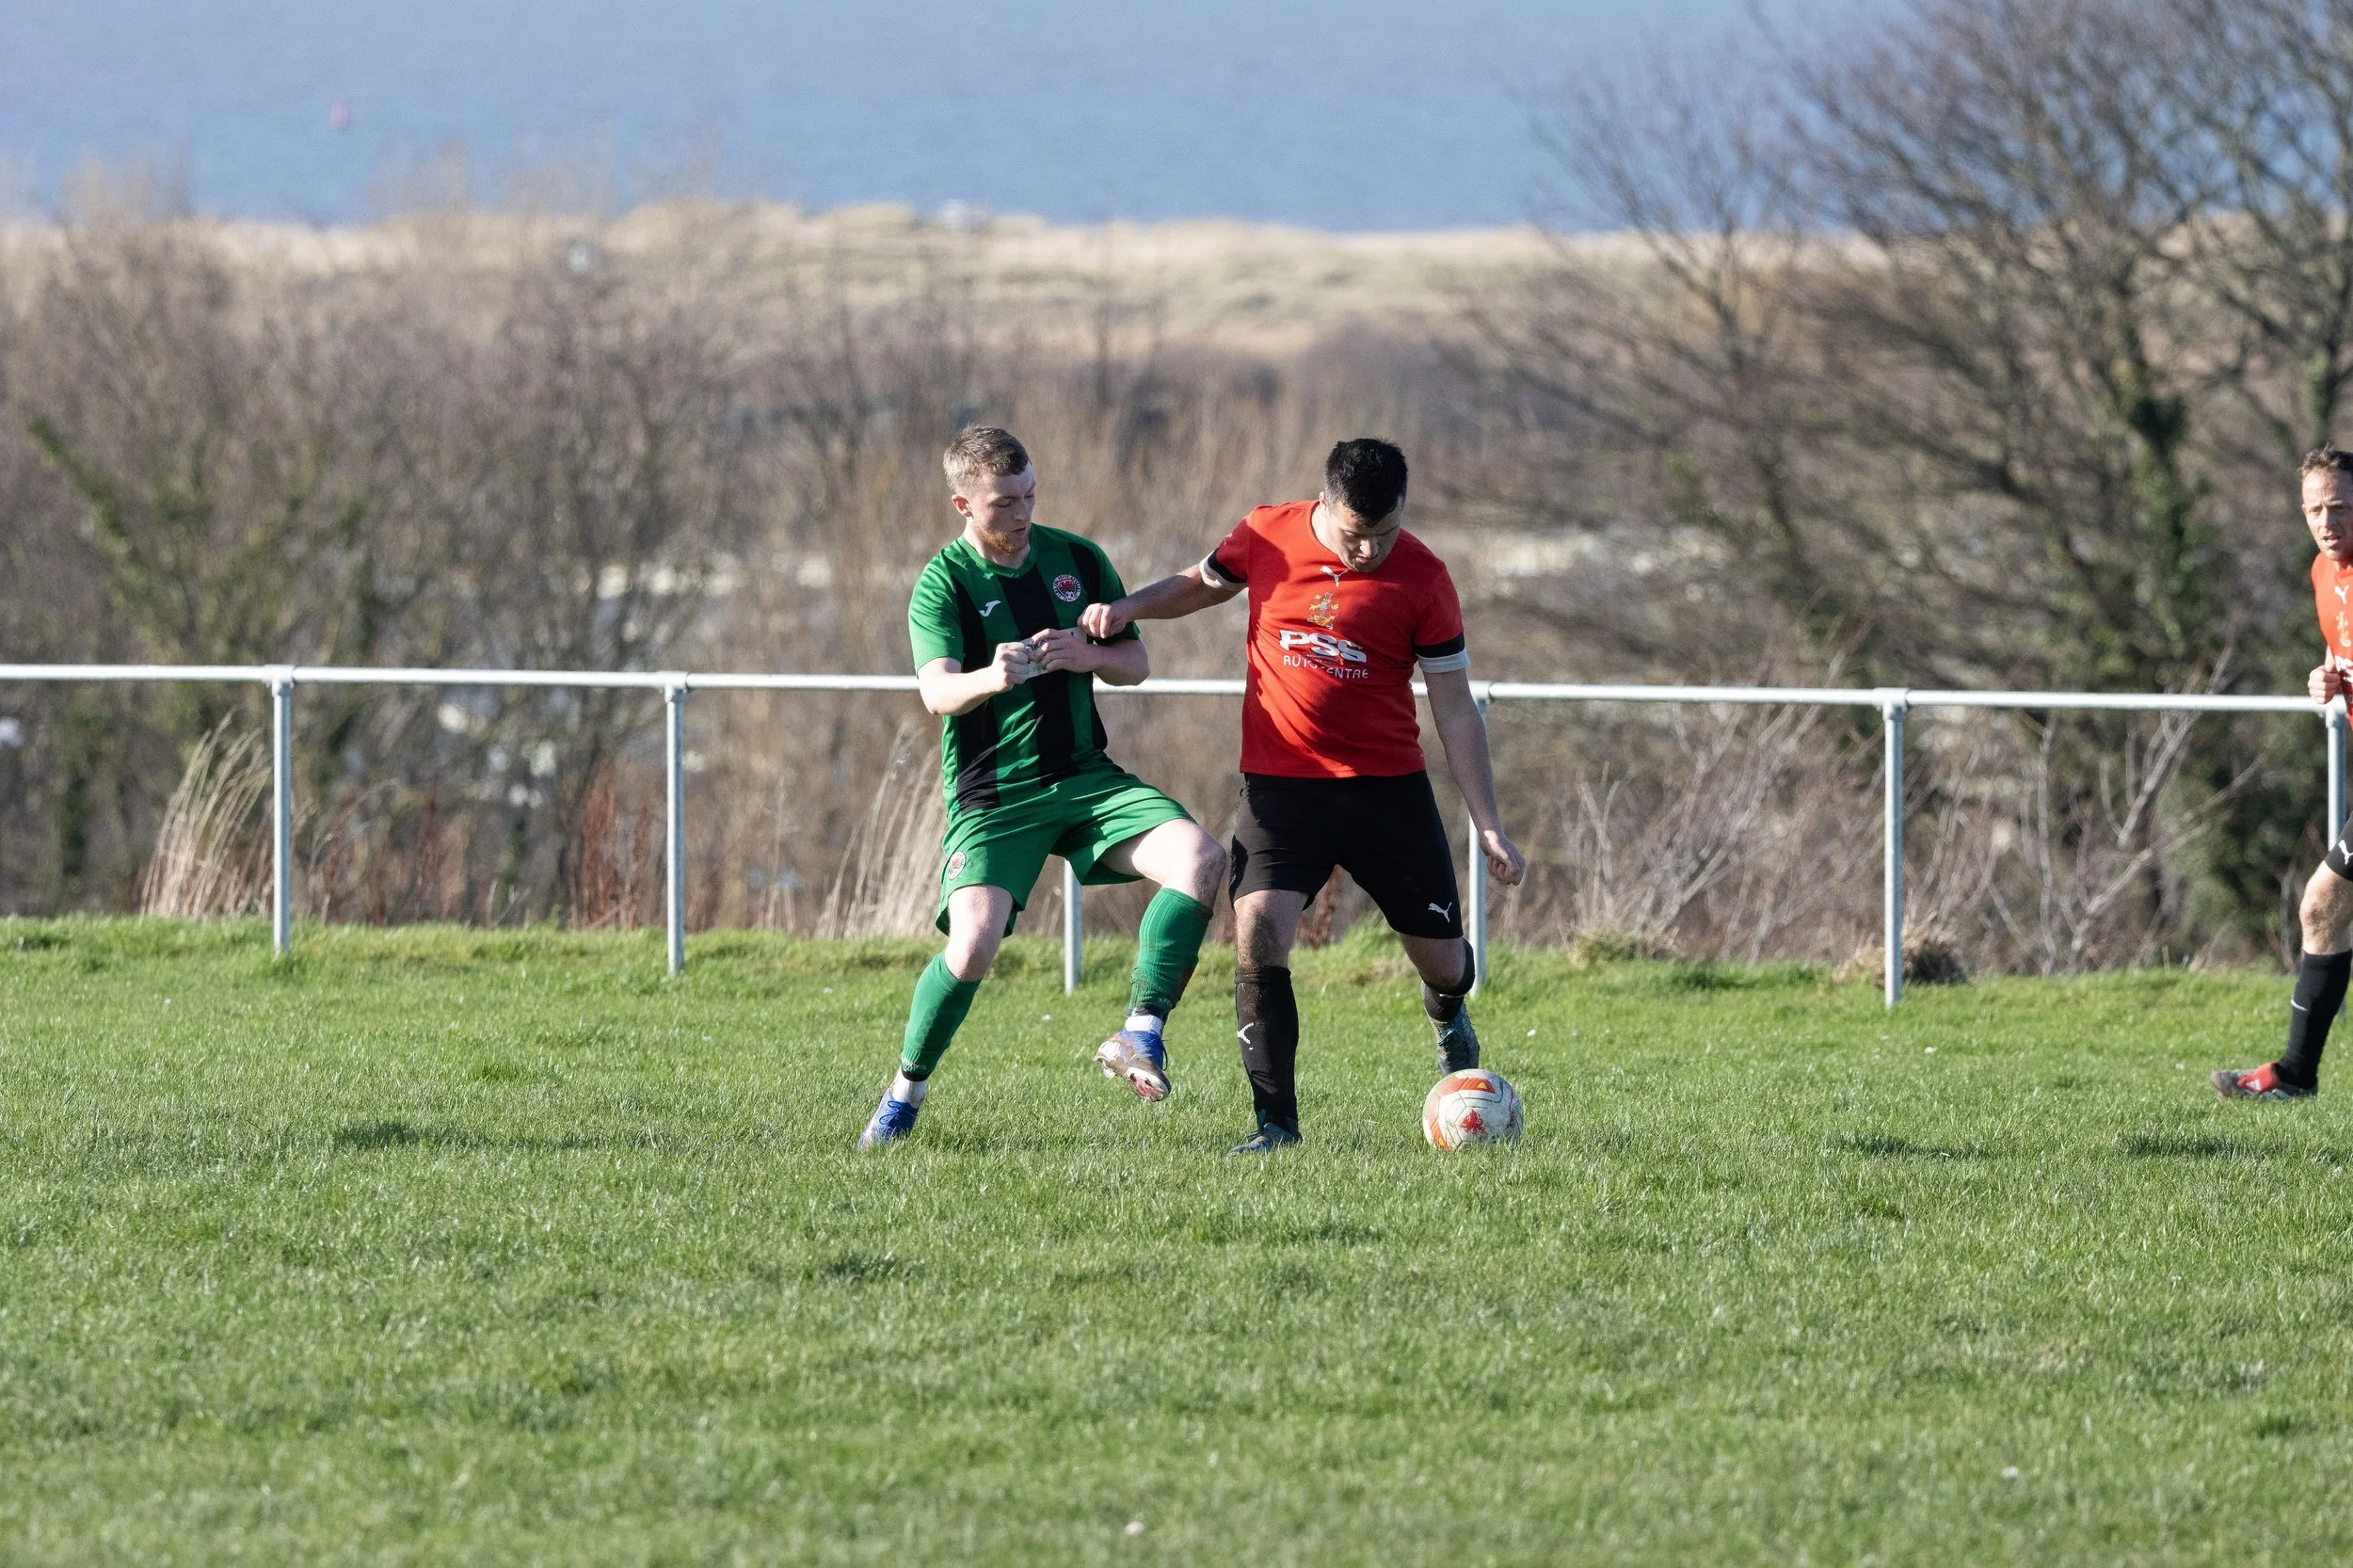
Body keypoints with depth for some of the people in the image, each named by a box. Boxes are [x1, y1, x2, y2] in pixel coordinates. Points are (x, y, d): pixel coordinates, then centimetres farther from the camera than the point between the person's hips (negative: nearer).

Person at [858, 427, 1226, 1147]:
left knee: (1201, 858, -21)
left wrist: (1088, 656, -11)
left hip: (1086, 777, 4)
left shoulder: (1078, 560, 7)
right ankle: (904, 1095, 3)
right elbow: (937, 690, -23)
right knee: (973, 947, -21)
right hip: (992, 794, -4)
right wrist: (990, 679, -47)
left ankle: (1141, 1034, -15)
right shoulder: (943, 583, -7)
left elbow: (1137, 663, 13)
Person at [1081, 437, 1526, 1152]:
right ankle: (1275, 1121, -13)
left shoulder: (1421, 577, -8)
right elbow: (1202, 584, 17)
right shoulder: (1267, 536, -5)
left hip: (1388, 788, 0)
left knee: (1442, 960, 7)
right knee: (1257, 931, -21)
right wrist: (1127, 607, -2)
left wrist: (1488, 825, -6)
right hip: (1279, 784, 0)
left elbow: (1455, 709, -3)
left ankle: (1446, 1009, 47)